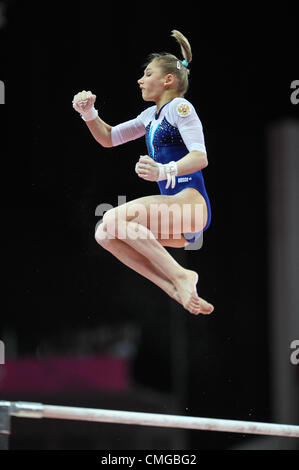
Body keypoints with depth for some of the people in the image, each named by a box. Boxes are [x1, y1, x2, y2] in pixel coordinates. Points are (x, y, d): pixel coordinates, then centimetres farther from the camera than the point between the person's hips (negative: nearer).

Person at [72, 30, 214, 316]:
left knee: (116, 218, -26)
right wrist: (89, 114, 12)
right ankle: (179, 291, -16)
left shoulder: (179, 107, -3)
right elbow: (109, 138, 31)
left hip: (192, 203, -9)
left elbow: (200, 157, -17)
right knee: (105, 234, -9)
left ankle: (180, 276, -21)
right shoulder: (152, 115, 24)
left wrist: (164, 171, -34)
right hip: (173, 212, 9)